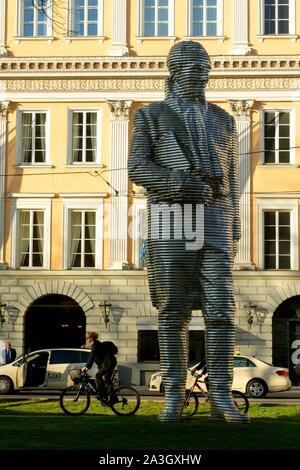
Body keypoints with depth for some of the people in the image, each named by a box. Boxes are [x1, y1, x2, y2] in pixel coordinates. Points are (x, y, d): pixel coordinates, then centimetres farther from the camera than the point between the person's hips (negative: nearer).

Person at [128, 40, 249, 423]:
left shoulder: (221, 120, 17)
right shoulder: (150, 116, 7)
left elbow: (230, 179, 17)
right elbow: (138, 169, -4)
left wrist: (234, 230, 9)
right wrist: (181, 183, -20)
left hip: (212, 223, 2)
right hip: (170, 221, -2)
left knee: (220, 311, -6)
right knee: (172, 313, -2)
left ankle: (221, 399, -3)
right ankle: (174, 398, 5)